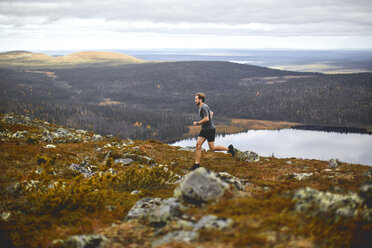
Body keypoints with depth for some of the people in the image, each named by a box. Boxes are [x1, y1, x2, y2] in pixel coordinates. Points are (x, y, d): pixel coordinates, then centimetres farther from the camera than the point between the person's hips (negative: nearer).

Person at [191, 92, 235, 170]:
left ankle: (228, 148, 16)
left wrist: (197, 123, -18)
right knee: (198, 145, 1)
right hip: (204, 129, 10)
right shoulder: (202, 107, 13)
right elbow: (211, 113, 28)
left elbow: (206, 118, -30)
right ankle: (197, 164, 2)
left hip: (210, 130, -10)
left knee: (212, 148, -2)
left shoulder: (204, 107, -19)